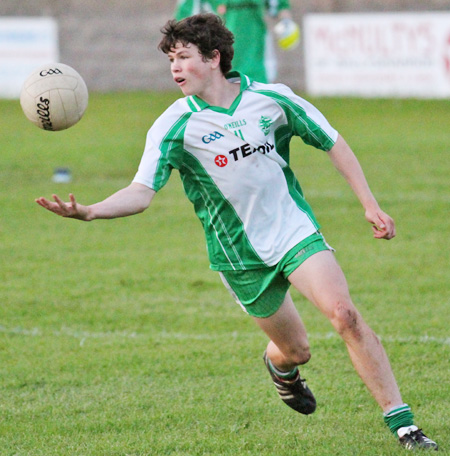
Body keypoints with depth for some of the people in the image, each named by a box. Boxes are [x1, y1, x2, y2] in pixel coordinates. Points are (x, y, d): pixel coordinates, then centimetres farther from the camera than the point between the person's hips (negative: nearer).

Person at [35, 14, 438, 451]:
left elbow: (333, 143, 6)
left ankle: (401, 422, -13)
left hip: (296, 231, 0)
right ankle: (279, 366, 46)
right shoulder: (174, 127, -10)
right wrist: (88, 212, -36)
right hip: (241, 257, 0)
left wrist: (370, 204, 2)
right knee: (295, 350, 6)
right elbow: (141, 192, -18)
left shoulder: (271, 99, -6)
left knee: (343, 313, -20)